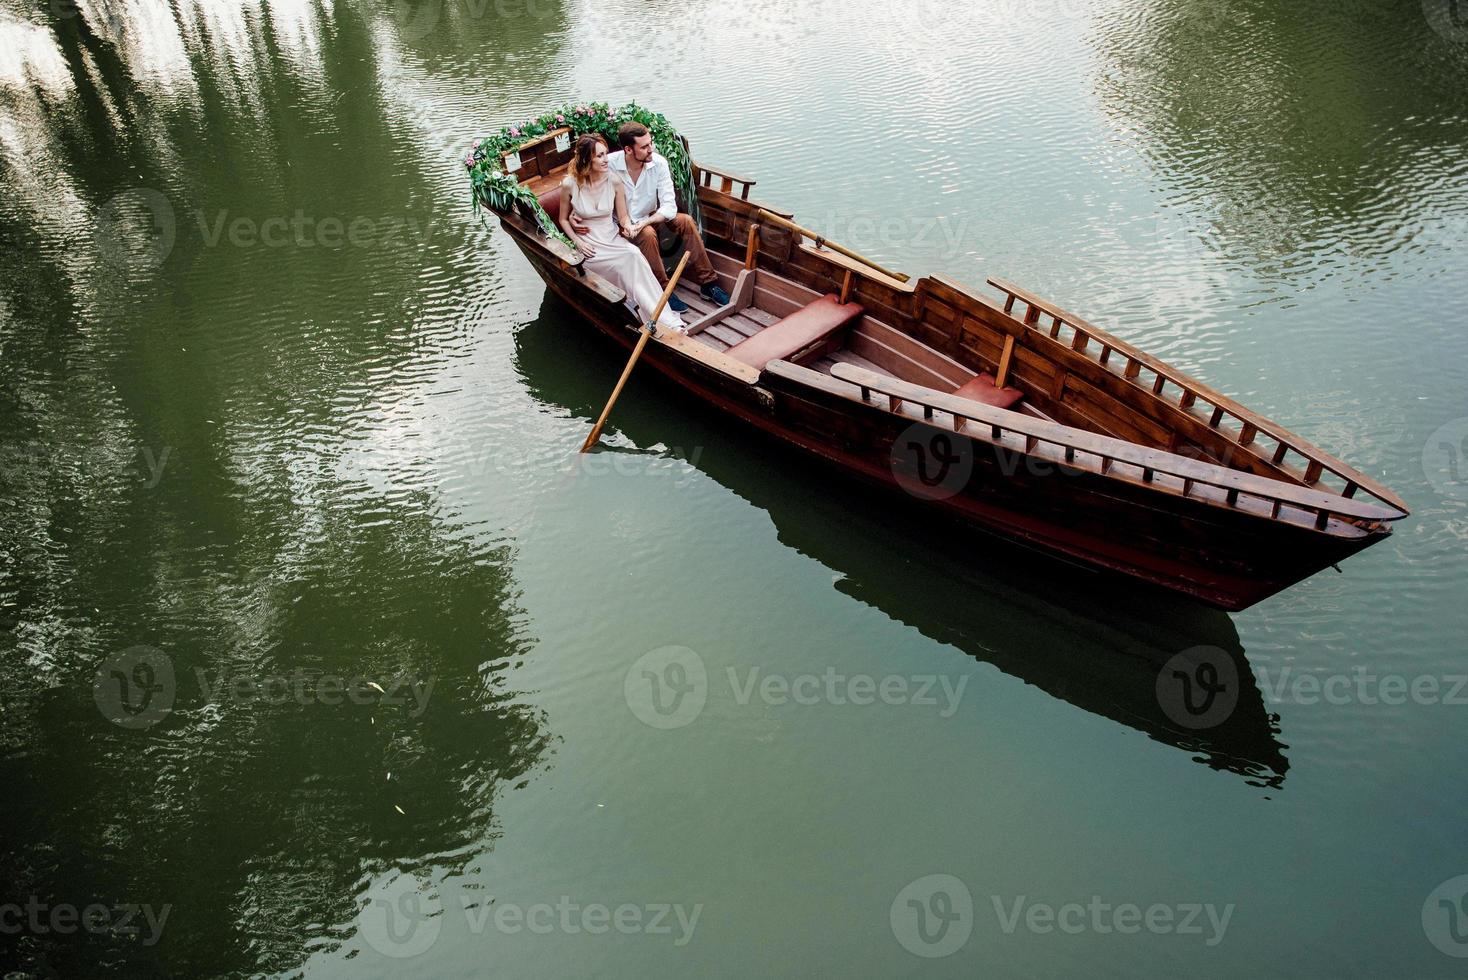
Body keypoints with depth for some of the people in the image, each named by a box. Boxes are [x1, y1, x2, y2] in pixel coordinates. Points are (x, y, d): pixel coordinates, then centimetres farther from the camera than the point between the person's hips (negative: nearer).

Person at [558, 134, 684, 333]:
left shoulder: (614, 181, -5)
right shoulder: (570, 184, -10)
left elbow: (623, 216, 4)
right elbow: (563, 220, 4)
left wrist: (627, 226, -19)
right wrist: (578, 242, -10)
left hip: (612, 238, 3)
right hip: (588, 245, -2)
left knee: (634, 256, -31)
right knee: (630, 259, -29)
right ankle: (665, 320, -31)